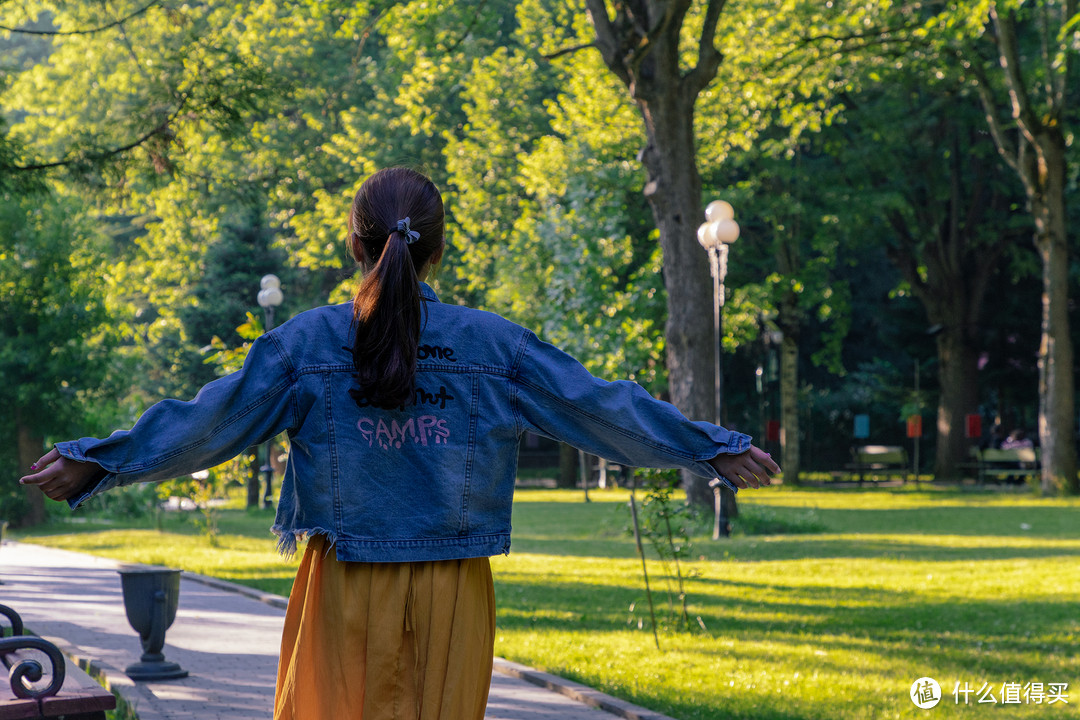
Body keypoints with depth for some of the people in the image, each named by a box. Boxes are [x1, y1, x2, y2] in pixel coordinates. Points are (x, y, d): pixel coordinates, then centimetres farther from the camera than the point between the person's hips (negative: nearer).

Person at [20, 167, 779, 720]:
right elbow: (602, 408, 1)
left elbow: (209, 420, -3)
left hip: (347, 590, 0)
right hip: (453, 592, 1)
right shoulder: (492, 342, -1)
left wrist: (96, 461, 5)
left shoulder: (309, 340, -3)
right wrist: (715, 449, 9)